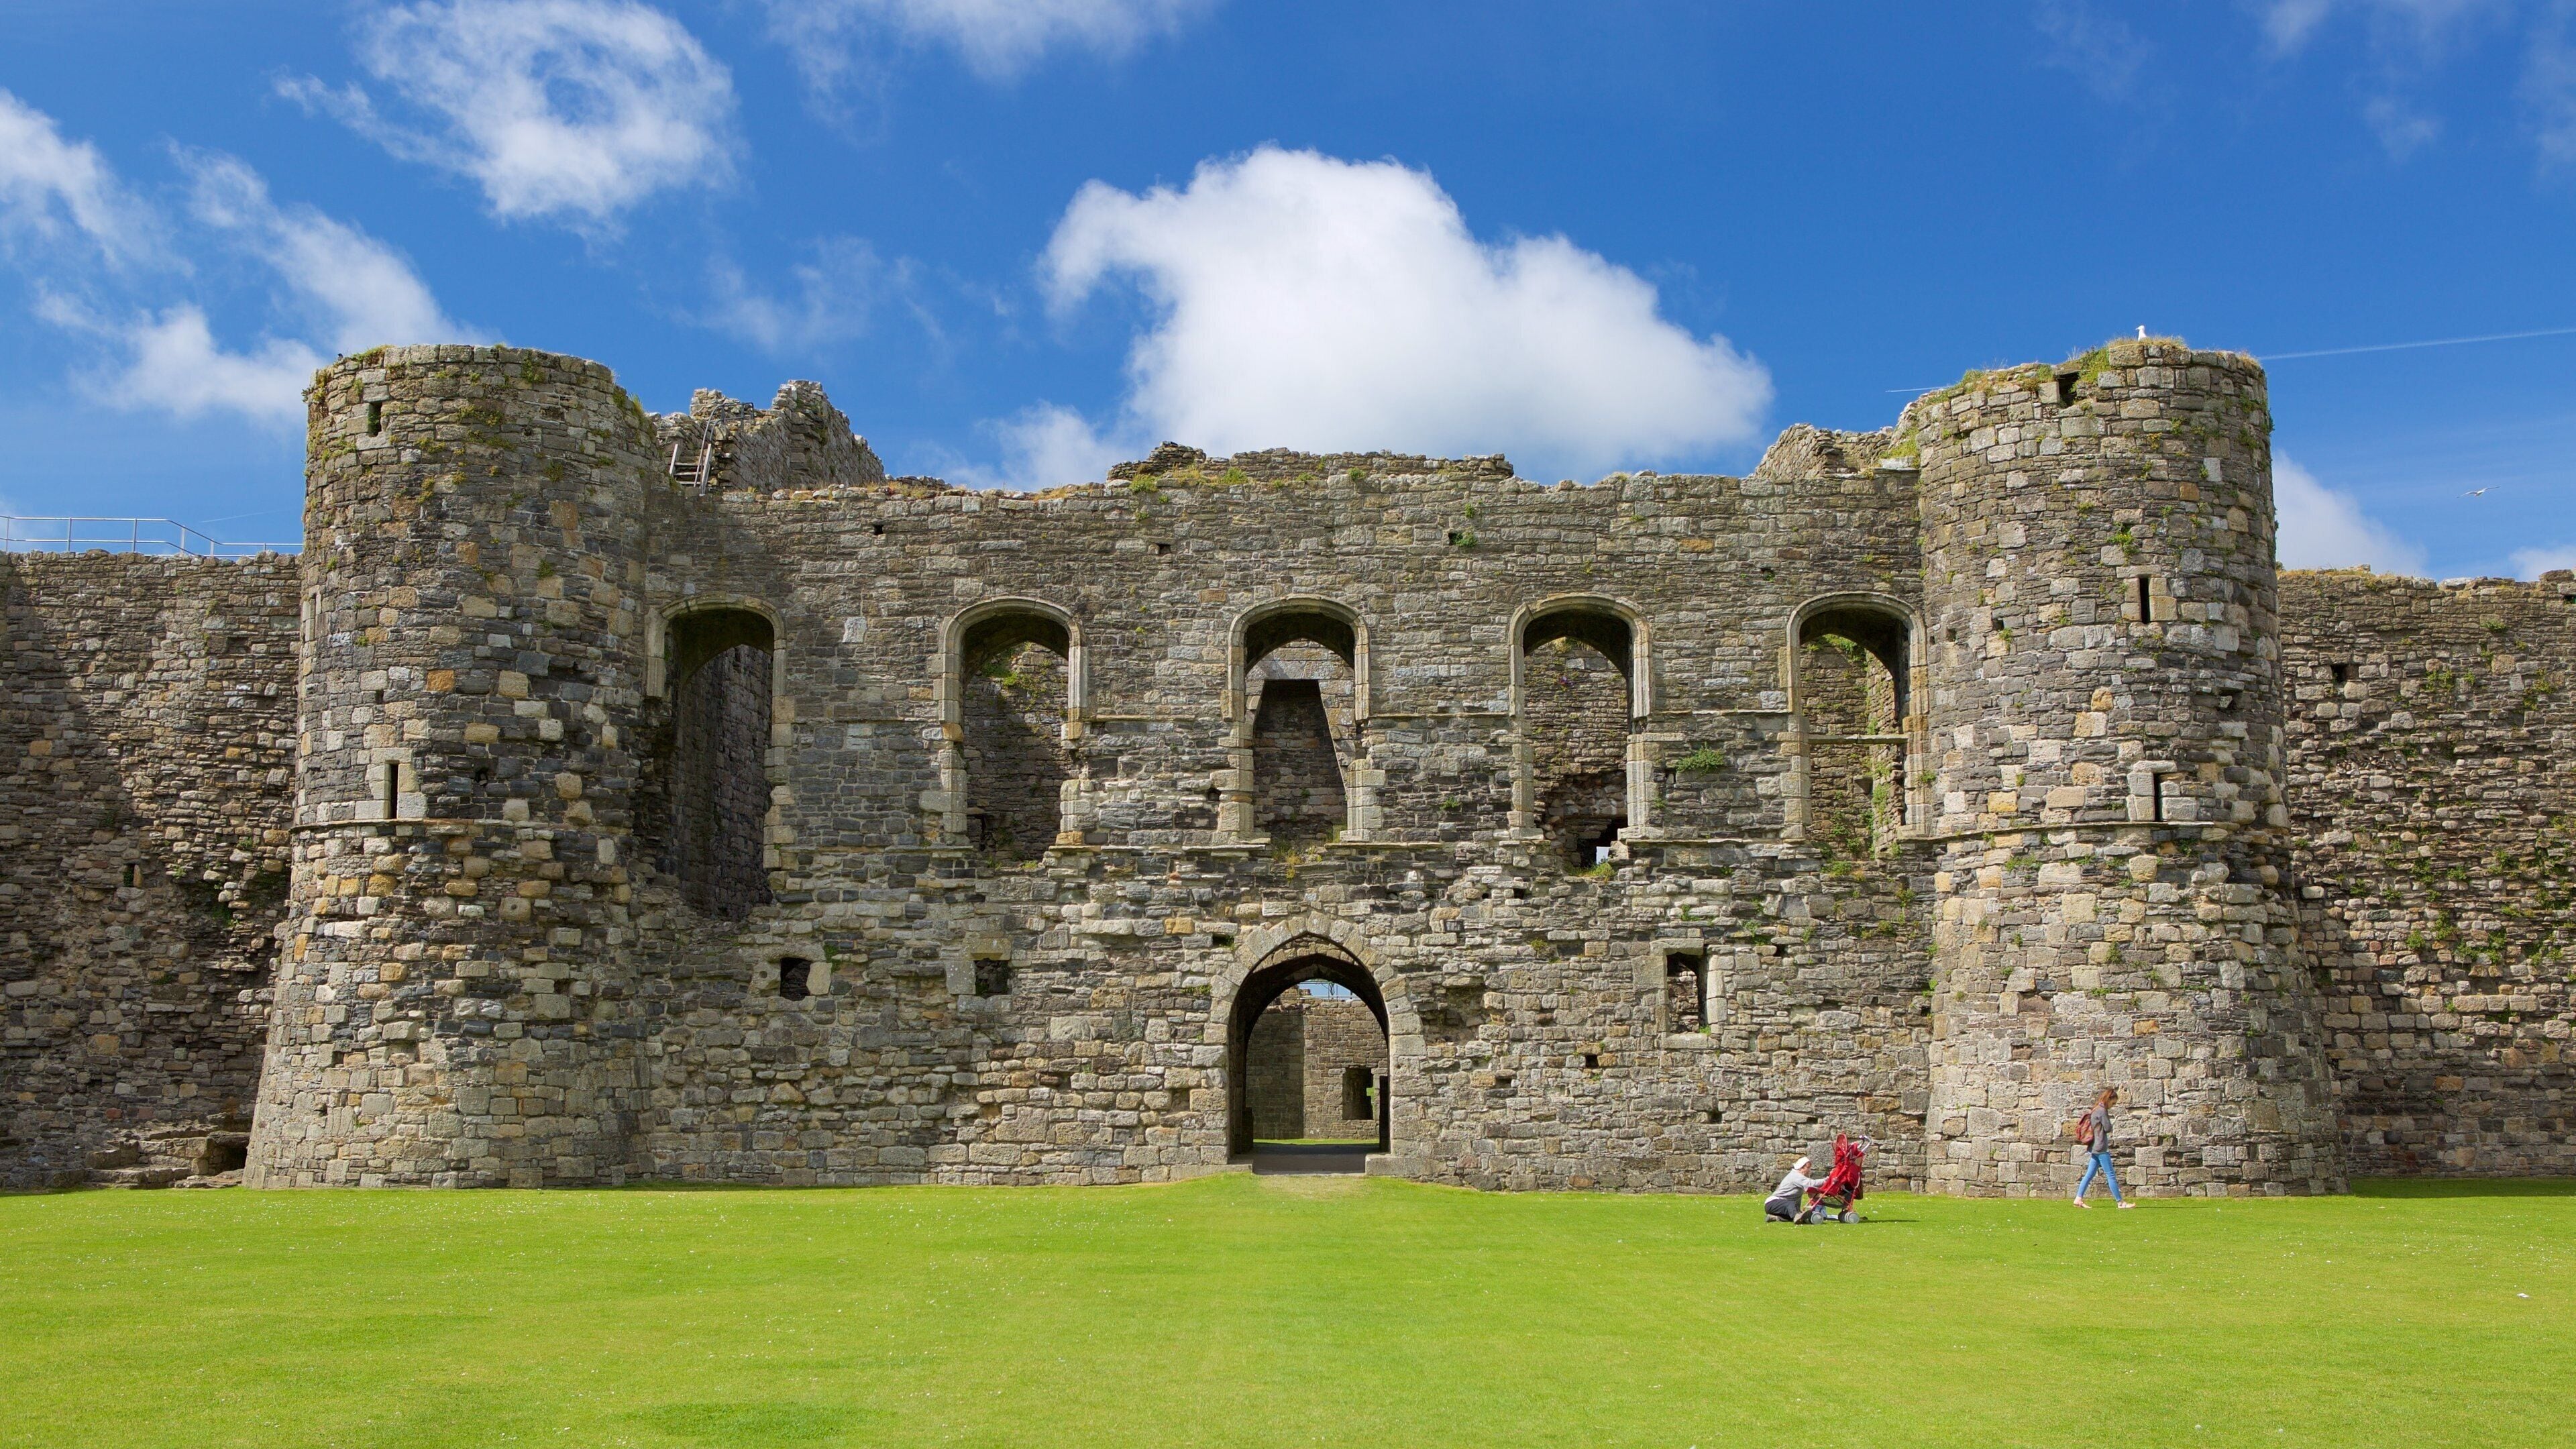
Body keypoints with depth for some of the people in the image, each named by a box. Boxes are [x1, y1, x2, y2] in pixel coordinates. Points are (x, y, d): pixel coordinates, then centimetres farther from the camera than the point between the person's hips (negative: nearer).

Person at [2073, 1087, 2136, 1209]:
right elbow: (2108, 1128, -11)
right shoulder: (2102, 1111, -14)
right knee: (2111, 1175, -5)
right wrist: (2108, 1119, 5)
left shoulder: (2096, 1110, 17)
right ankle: (2120, 1202, -2)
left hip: (2095, 1148, 10)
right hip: (2101, 1148, -10)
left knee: (2090, 1174, 8)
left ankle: (2079, 1199, 6)